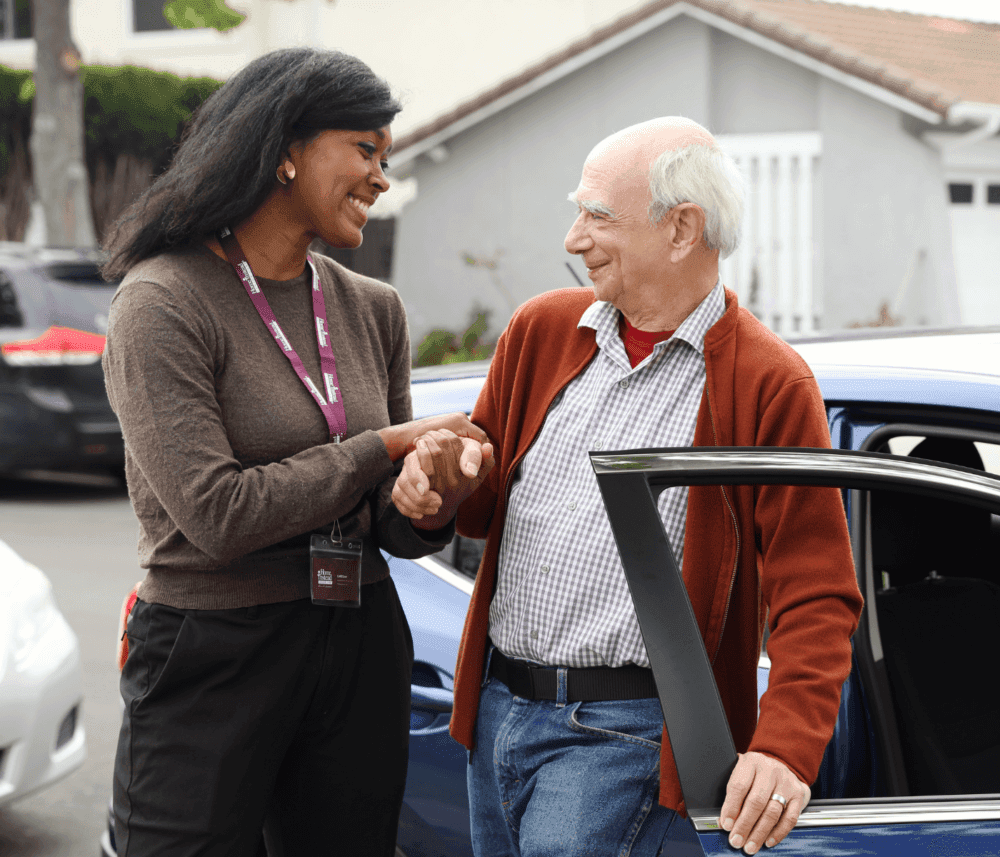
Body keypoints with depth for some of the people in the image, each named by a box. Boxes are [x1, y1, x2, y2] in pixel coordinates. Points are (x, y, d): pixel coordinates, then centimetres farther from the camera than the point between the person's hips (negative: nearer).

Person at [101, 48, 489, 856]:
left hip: (362, 652, 6)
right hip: (210, 660, -6)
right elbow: (217, 516, -19)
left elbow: (390, 527, 11)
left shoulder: (373, 310, 8)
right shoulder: (162, 304, -11)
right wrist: (386, 445, -12)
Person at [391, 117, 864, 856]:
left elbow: (817, 598, -12)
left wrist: (785, 752, -26)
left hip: (625, 736, -6)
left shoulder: (770, 386, -8)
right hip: (495, 708, 6)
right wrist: (443, 482, -5)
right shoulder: (542, 330, 9)